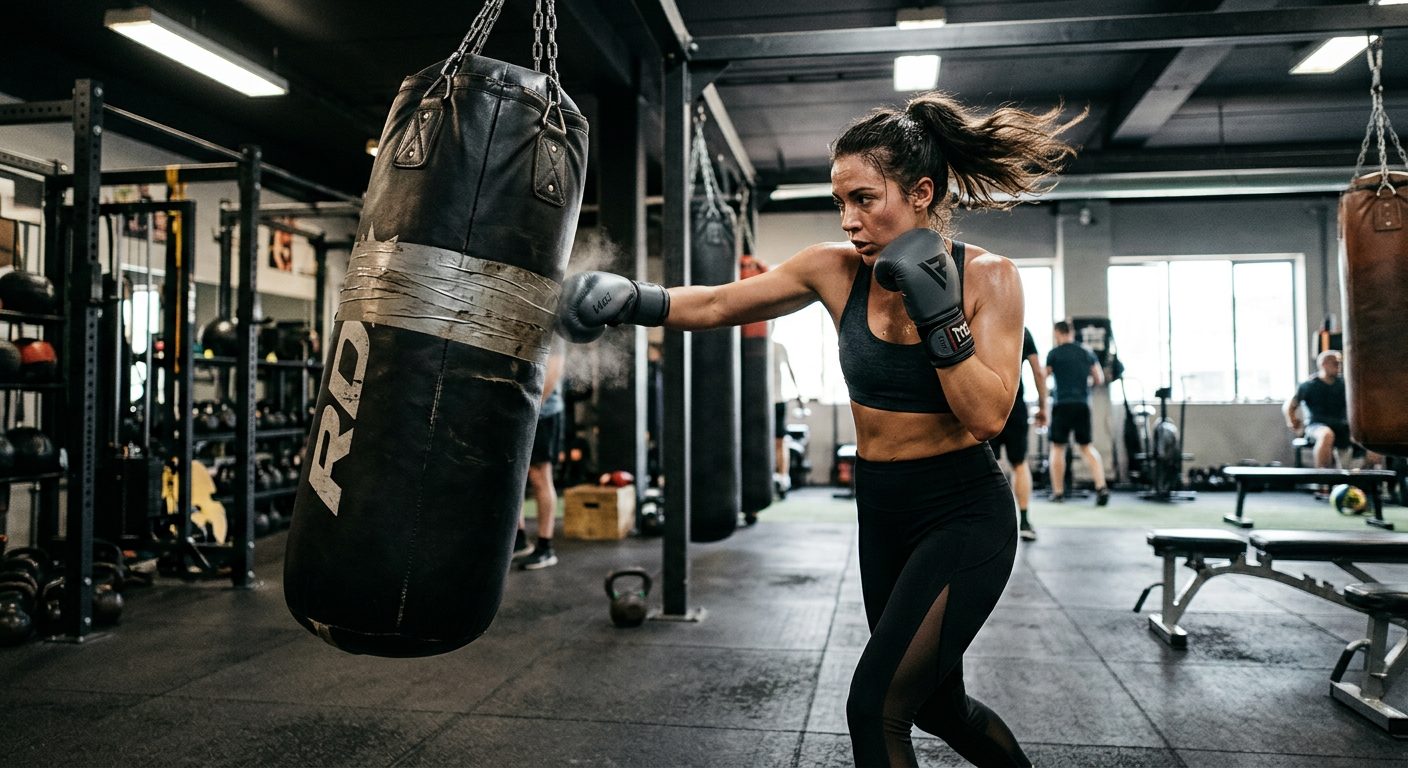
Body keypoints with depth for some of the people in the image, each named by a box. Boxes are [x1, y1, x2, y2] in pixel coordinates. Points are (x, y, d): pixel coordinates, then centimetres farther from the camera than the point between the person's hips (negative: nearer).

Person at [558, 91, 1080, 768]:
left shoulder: (988, 277, -13)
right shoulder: (836, 269, -6)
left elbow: (987, 418, -19)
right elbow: (716, 305, -4)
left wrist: (936, 310, -26)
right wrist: (633, 300, -20)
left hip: (965, 515, -5)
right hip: (881, 512, 5)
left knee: (875, 708, -12)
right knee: (935, 703, 21)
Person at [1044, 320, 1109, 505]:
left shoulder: (1054, 353, -2)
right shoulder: (1087, 353, 10)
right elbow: (1100, 379, 12)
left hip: (1062, 403, -4)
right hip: (1083, 404, 4)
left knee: (1057, 447, 6)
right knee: (1085, 446, 14)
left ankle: (1058, 492, 9)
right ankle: (1101, 487, -1)